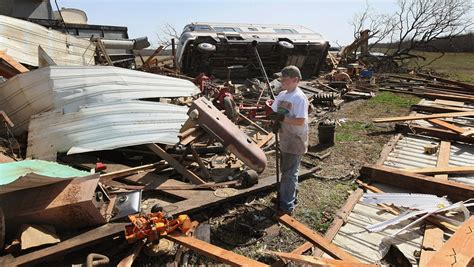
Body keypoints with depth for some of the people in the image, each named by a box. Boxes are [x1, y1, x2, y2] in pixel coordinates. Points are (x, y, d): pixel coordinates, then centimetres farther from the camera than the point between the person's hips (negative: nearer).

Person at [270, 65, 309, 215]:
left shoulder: (299, 98, -19)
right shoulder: (282, 95, 6)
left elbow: (300, 121, -24)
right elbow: (274, 112, 12)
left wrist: (282, 118, -27)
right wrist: (275, 122, -8)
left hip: (295, 141, -8)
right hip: (284, 139, 8)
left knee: (289, 173, -1)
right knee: (286, 170, 21)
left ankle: (287, 205, 11)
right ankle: (289, 195, 40)